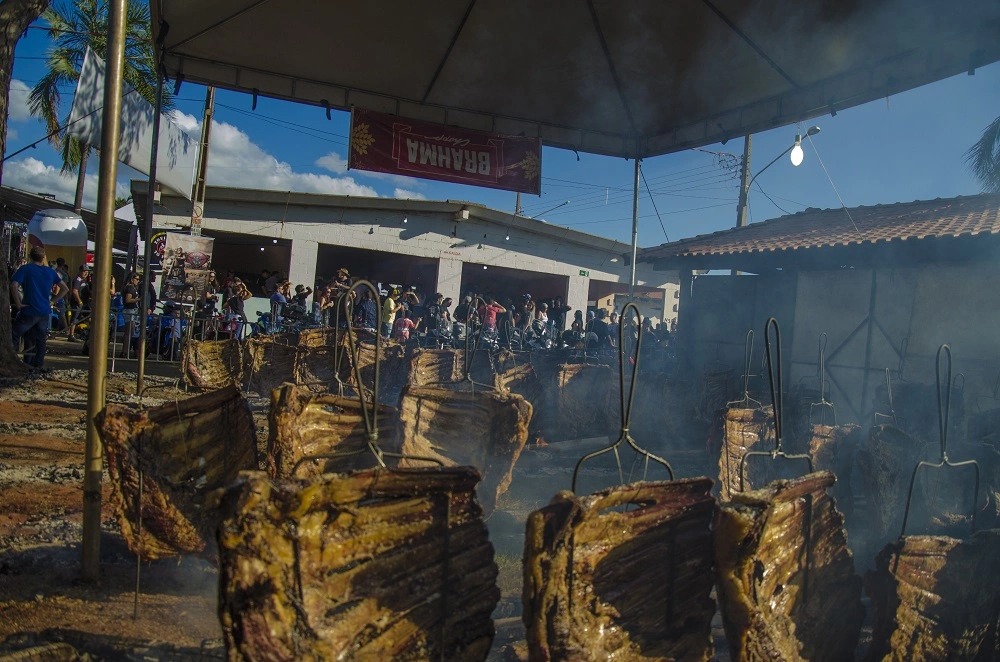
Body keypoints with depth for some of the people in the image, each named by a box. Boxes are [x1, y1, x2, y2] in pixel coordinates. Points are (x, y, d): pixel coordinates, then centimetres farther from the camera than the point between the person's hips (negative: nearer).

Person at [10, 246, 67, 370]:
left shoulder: (25, 269, -6)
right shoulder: (50, 271, 8)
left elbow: (14, 286, -20)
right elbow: (65, 289, 10)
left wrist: (18, 304, -14)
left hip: (29, 310, -4)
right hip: (45, 312, 4)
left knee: (14, 335, 9)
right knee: (41, 339, 14)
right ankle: (39, 364, 15)